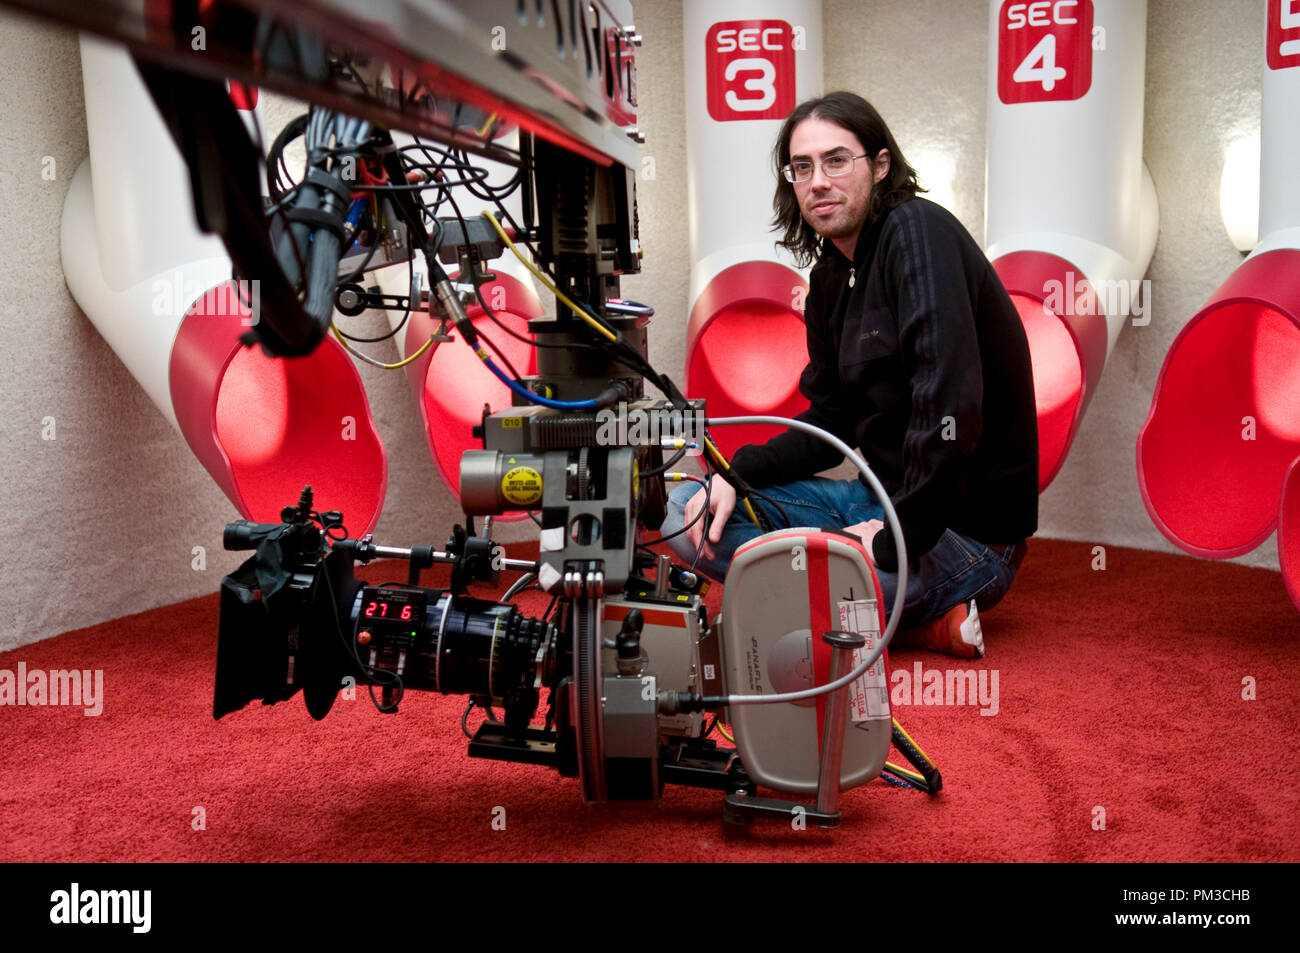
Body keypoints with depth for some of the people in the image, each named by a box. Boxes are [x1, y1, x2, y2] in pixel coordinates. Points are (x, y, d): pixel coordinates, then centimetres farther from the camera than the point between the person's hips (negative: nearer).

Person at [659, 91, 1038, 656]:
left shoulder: (919, 233, -16)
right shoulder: (828, 280, 11)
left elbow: (950, 402, -28)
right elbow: (832, 421, 13)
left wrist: (898, 540, -24)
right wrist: (735, 474, -3)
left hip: (967, 526, -9)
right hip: (883, 497, 10)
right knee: (687, 510, 2)